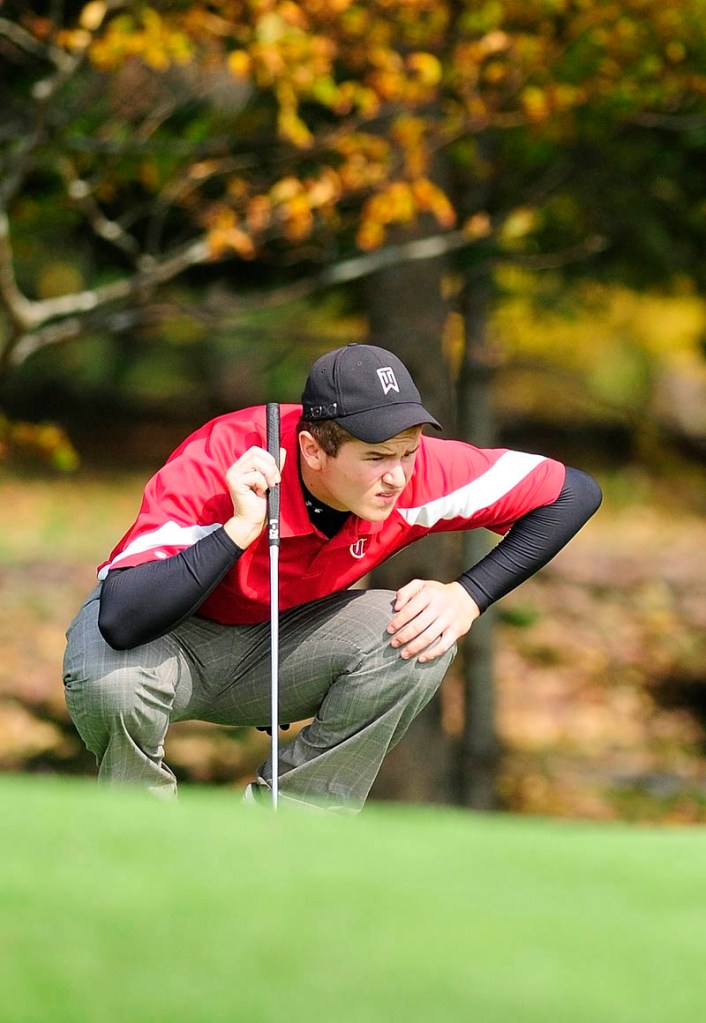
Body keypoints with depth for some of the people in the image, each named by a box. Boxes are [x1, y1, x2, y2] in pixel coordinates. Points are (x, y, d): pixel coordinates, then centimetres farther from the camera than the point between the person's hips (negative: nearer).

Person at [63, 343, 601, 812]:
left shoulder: (415, 469, -23)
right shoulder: (216, 467, -35)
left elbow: (574, 492, -12)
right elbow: (121, 622, -45)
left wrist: (467, 597, -22)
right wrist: (239, 531, -49)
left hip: (284, 637, 4)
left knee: (421, 642, -24)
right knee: (112, 682, -39)